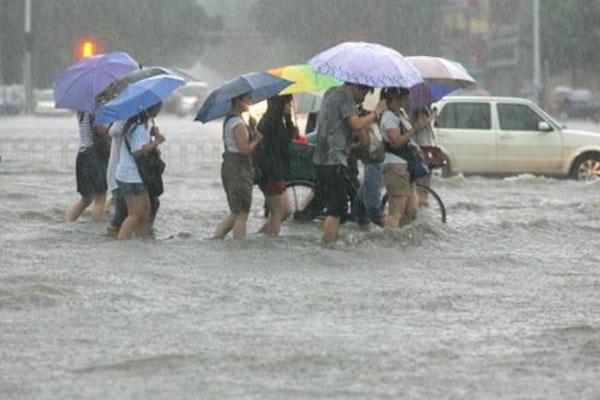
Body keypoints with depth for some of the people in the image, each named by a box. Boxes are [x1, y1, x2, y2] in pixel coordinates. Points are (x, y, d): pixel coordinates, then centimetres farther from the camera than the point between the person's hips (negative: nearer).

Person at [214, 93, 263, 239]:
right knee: (241, 214, -3)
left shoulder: (229, 121, 14)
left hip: (229, 167, 10)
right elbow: (245, 149, -22)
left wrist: (252, 130, 6)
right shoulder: (238, 124, -17)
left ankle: (217, 236, 13)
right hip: (239, 168, -10)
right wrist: (257, 138, -7)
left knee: (237, 213, 17)